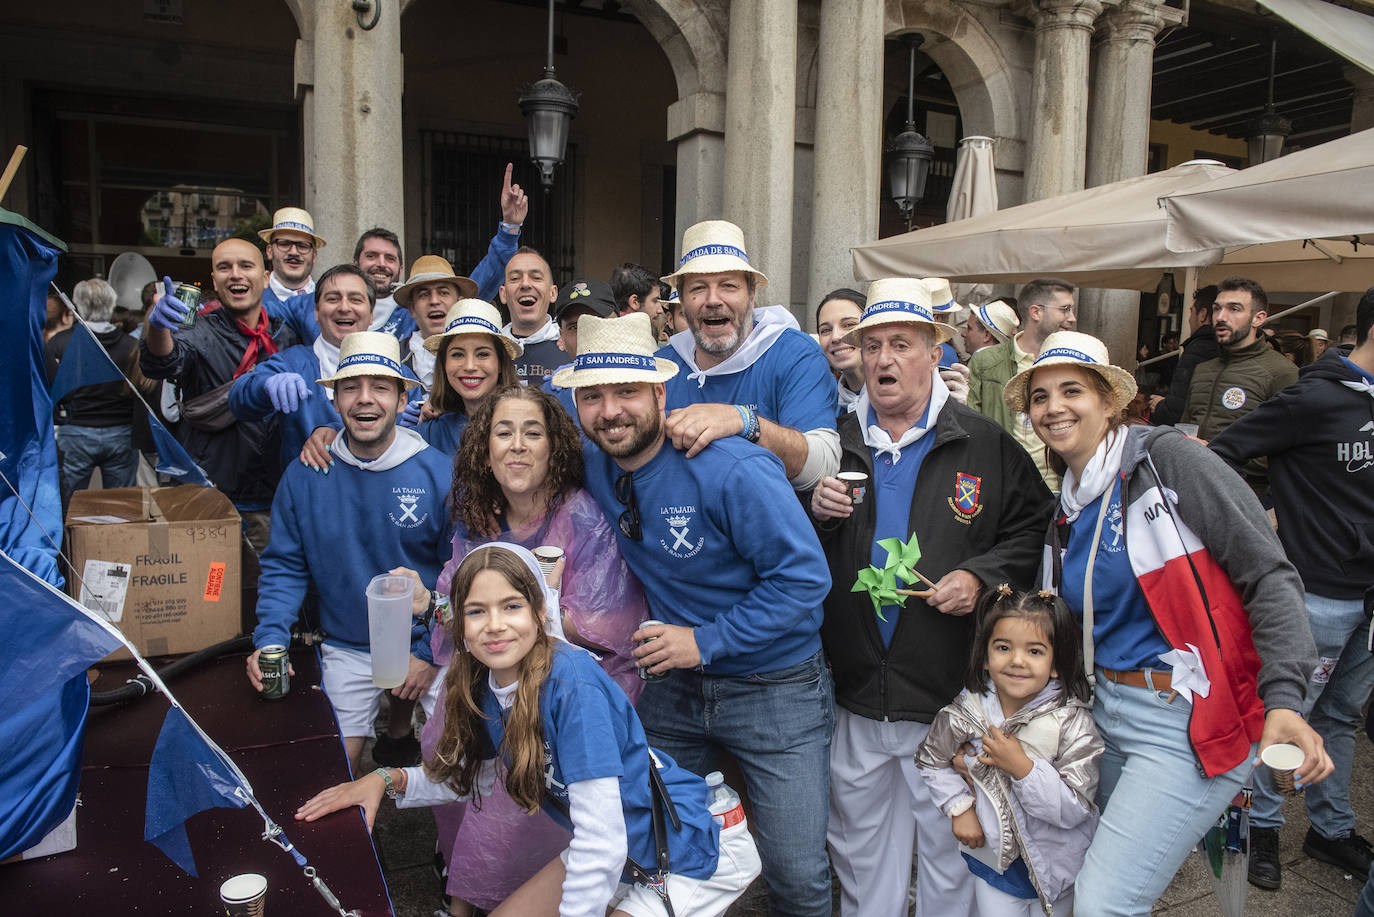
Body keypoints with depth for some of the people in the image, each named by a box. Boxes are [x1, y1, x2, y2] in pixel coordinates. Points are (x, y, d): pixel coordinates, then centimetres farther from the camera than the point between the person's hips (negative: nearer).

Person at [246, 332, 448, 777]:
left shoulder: (439, 474, -14)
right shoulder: (304, 476, -6)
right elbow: (284, 567, 1)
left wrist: (432, 654, -13)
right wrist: (269, 640, -12)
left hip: (423, 643, -1)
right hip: (346, 649, 1)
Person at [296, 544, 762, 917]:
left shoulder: (572, 682, -30)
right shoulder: (485, 685, -5)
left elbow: (602, 839, -29)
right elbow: (472, 777, 13)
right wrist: (388, 779, 0)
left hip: (689, 853, -7)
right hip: (613, 854, 8)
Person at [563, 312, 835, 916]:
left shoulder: (733, 470, -24)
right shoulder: (593, 465, -4)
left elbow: (804, 577, -22)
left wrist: (706, 641, -20)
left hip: (774, 688, -5)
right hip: (672, 685, 5)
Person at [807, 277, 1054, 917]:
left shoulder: (985, 444, -3)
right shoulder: (838, 445, 6)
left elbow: (1033, 528, 0)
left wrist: (981, 576, -14)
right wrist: (817, 514, -8)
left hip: (949, 695, -3)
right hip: (856, 695, 3)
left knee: (949, 845, 13)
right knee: (861, 847, 20)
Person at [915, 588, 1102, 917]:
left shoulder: (1071, 720, -19)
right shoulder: (970, 710, -12)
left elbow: (1075, 809, -22)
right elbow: (931, 759, 5)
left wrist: (1022, 766, -30)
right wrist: (959, 807, -5)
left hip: (1055, 864, -1)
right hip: (994, 856, 1)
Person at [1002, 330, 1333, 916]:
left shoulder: (1167, 459, -10)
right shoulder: (1066, 509, 10)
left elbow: (1268, 575, -14)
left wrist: (1283, 698, -26)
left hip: (1189, 726, -7)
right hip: (1107, 713, 7)